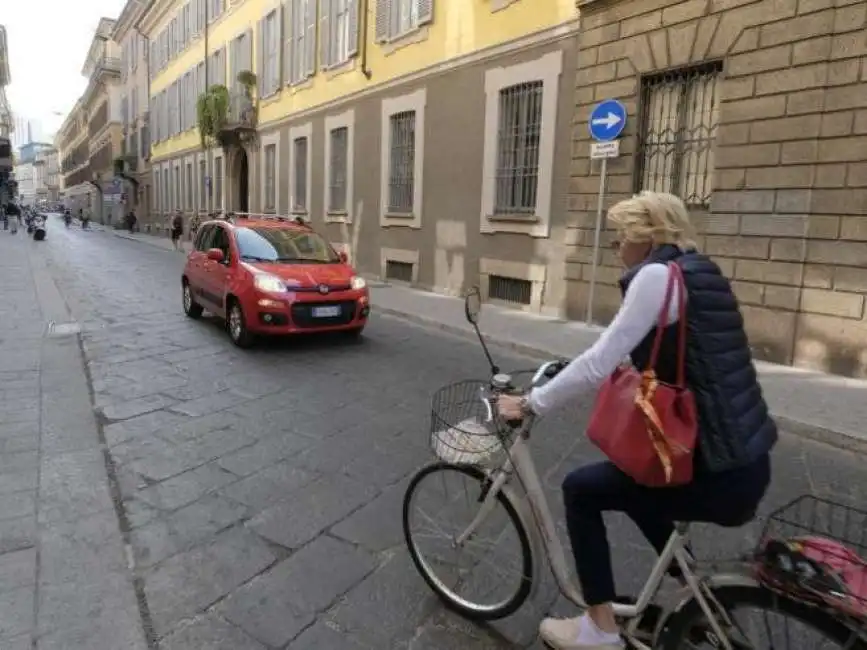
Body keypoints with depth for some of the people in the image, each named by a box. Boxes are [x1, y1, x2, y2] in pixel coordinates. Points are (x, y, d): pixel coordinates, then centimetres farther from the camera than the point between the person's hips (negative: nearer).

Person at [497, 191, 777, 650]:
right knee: (629, 479, 28)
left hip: (721, 474, -9)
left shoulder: (658, 274, -16)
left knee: (581, 489, 4)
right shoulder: (696, 271, 12)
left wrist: (529, 404, -10)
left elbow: (599, 364, -20)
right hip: (744, 458, 9)